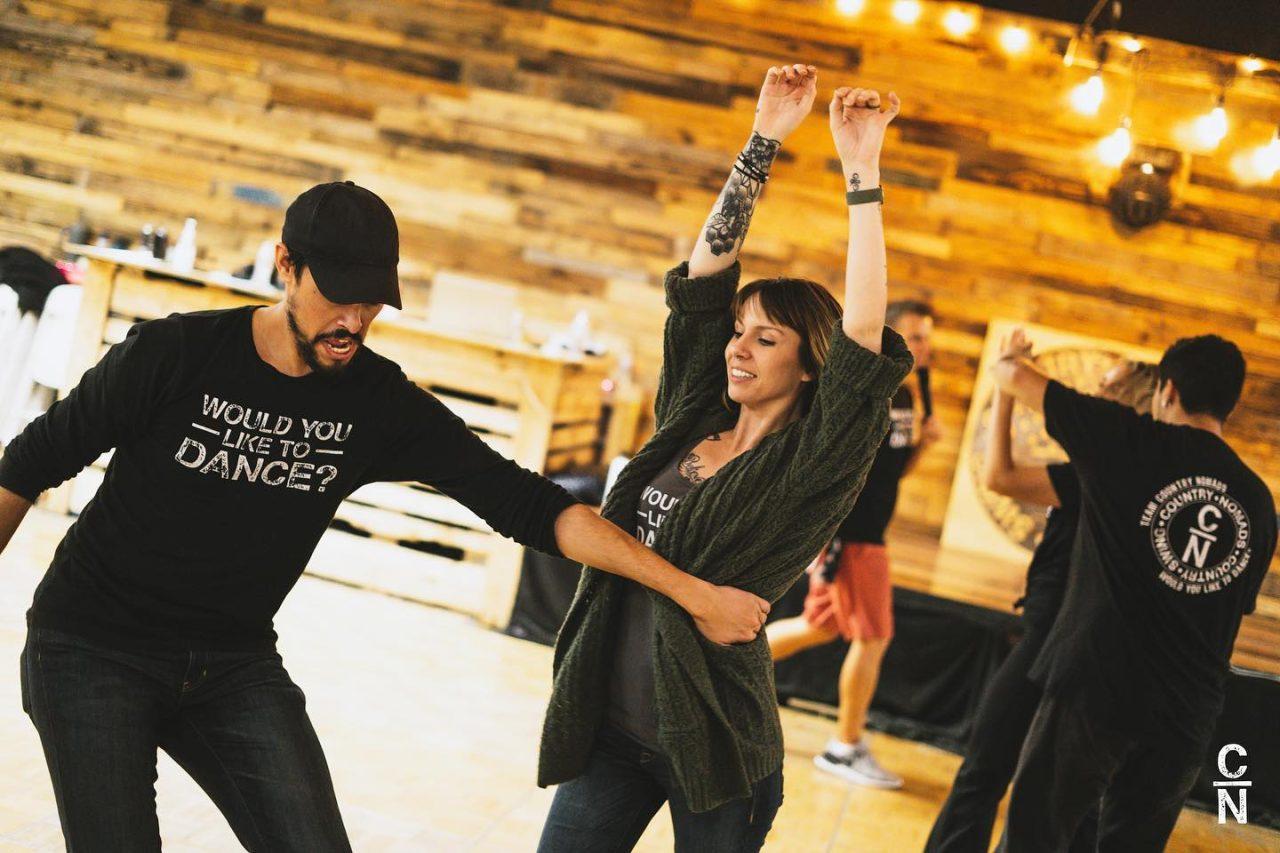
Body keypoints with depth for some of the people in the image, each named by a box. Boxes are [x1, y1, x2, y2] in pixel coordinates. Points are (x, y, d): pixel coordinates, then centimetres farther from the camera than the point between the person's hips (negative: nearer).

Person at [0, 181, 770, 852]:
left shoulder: (383, 405, -9)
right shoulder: (173, 355, -16)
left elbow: (527, 505, -11)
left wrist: (691, 592, -16)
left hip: (235, 665, 3)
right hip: (94, 649, -2)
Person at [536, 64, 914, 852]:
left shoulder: (808, 469, -10)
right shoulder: (694, 418, 4)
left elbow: (864, 337, -23)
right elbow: (704, 274, 3)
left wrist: (862, 173, -24)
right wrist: (763, 142, -2)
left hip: (712, 743, -5)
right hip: (610, 723, 5)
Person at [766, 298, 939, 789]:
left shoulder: (903, 398, 13)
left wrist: (923, 442, 1)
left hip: (868, 533, 9)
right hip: (846, 534, -9)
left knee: (823, 626, 18)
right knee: (873, 636, -4)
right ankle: (846, 748, 9)